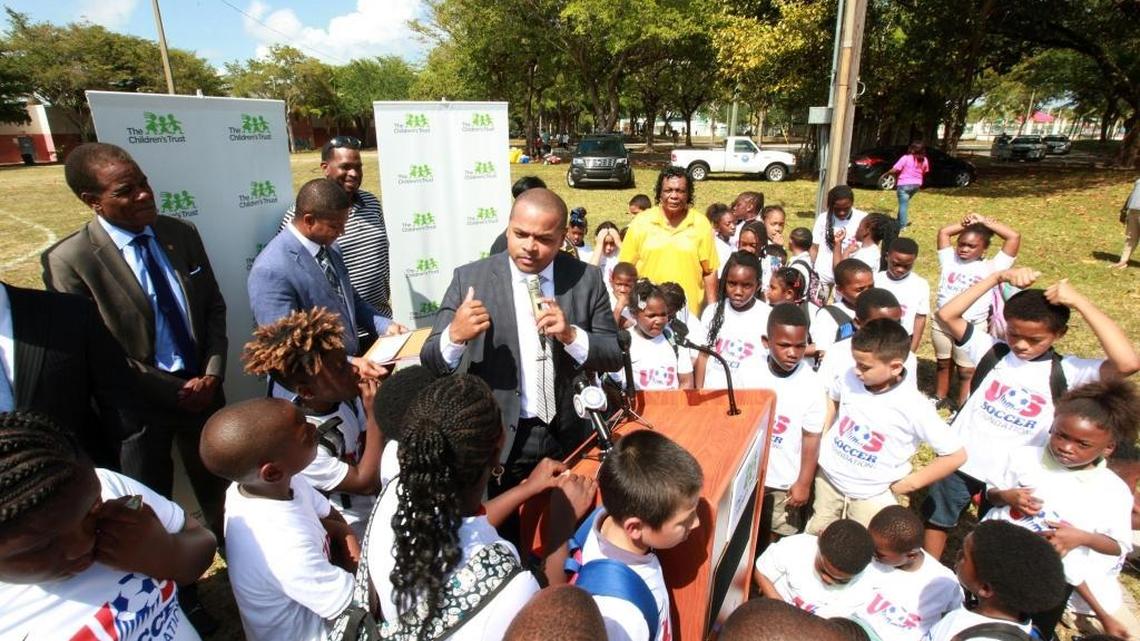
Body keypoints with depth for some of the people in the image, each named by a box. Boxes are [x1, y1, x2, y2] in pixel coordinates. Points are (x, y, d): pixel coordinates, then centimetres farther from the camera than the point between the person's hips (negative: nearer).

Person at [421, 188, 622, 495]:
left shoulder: (587, 279, -5)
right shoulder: (470, 278, -10)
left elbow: (614, 357, -3)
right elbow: (430, 362, -9)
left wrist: (571, 335, -22)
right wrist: (455, 335, -30)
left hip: (569, 439, 2)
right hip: (497, 442, -1)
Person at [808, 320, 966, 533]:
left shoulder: (913, 407, -24)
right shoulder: (850, 378, -13)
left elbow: (956, 455, -16)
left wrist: (909, 483, -12)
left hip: (871, 496, -4)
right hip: (828, 476, 4)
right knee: (815, 537, 21)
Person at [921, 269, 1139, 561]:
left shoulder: (1066, 372, -11)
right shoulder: (993, 351, -8)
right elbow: (946, 315, -16)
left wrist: (1080, 302, -27)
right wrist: (998, 277, -21)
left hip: (1012, 477, -1)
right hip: (961, 461, 2)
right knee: (937, 517, 21)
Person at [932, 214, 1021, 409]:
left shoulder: (990, 268, -4)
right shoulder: (950, 260, 4)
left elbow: (1014, 237, -10)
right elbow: (943, 232, 5)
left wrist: (985, 222, -5)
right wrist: (966, 223, -1)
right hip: (941, 323, 3)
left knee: (967, 371, 9)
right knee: (943, 364, 21)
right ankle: (940, 398, 38)